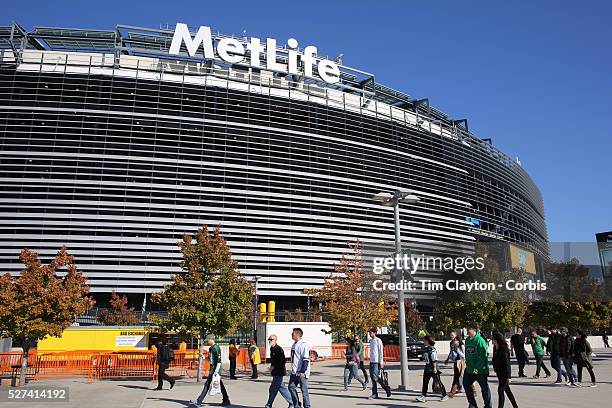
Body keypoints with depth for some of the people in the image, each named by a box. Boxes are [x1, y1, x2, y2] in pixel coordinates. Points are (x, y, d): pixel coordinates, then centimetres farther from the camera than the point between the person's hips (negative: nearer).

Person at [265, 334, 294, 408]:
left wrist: (274, 367, -18)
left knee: (273, 389, -3)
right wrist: (271, 366, 10)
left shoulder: (279, 349, -17)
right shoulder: (272, 349, 11)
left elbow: (282, 362, -20)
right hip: (275, 372, 9)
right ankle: (292, 402, 22)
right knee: (281, 388, 14)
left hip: (279, 372, -9)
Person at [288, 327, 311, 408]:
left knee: (304, 390, -2)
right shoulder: (294, 344, 14)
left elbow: (306, 359, -19)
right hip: (294, 372, 9)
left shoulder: (303, 345, -14)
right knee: (291, 387, 9)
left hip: (301, 373, -9)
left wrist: (302, 371, -22)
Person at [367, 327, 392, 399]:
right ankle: (374, 393, 9)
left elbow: (381, 352, -10)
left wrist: (381, 362, -13)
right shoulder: (371, 340, 14)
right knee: (372, 377, 5)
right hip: (371, 361, 8)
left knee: (375, 377, -11)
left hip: (376, 362, -8)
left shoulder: (378, 341, -9)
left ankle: (386, 388, 6)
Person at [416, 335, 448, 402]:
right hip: (427, 369, 9)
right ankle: (423, 396, 6)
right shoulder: (427, 349, 10)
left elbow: (434, 360, -20)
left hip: (433, 369, -9)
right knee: (425, 382, 5)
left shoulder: (432, 349, -18)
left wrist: (434, 368, -21)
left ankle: (444, 396, 17)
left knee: (438, 382, 4)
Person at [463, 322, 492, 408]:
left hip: (480, 369, -8)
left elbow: (483, 356, -20)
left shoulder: (480, 340, -18)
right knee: (466, 384, 10)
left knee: (485, 388, 6)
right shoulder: (467, 340, 5)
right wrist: (467, 363, 11)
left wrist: (477, 368, -20)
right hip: (469, 369, 8)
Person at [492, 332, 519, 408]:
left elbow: (506, 363, -21)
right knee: (507, 390, 18)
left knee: (500, 390, -6)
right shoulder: (495, 348, 5)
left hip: (504, 373, -9)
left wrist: (508, 376, -21)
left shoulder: (503, 349, -21)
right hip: (499, 373, 9)